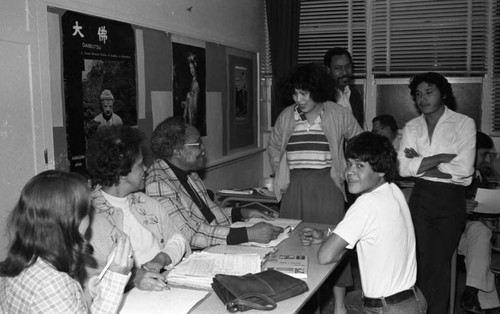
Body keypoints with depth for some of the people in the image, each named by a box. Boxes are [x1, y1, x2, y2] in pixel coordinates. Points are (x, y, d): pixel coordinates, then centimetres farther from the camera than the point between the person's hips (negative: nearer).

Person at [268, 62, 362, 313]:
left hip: (326, 186, -2)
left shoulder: (339, 115, 1)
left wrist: (343, 171, 6)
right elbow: (273, 147, 23)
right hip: (294, 188, 3)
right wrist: (281, 174, 14)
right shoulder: (286, 116, 8)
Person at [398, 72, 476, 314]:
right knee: (421, 260, 5)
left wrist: (420, 163, -8)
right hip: (420, 197, 3)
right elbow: (403, 168, -6)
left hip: (451, 200, -2)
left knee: (439, 263, 3)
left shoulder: (464, 123, -3)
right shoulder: (412, 127, 7)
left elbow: (464, 169, -14)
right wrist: (442, 157, -13)